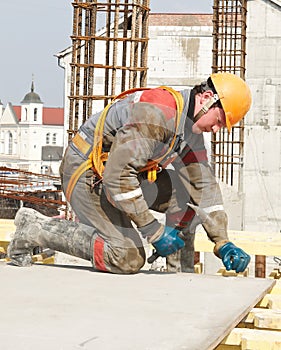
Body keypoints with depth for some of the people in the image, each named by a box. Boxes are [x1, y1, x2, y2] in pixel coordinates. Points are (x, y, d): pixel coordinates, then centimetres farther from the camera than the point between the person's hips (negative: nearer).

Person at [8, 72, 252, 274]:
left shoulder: (192, 127, 3)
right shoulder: (157, 112, -28)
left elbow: (205, 186, 7)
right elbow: (117, 175, -33)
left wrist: (222, 243, 0)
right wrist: (154, 230, -29)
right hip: (87, 177, -10)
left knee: (185, 190, -1)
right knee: (129, 258, -17)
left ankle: (180, 270, 9)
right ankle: (34, 231, -8)